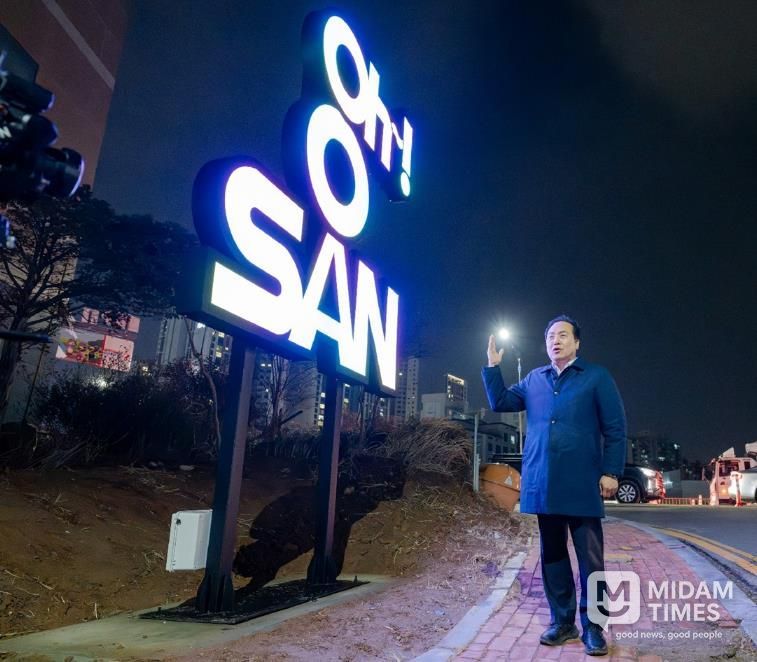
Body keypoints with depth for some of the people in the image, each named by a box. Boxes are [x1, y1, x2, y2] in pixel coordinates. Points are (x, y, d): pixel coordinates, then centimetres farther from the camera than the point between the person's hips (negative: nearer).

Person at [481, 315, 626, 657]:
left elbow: (615, 428, -1)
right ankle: (563, 621, 23)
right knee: (553, 555, 11)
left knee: (590, 558, 3)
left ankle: (592, 626, 16)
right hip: (543, 483, 4)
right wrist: (493, 366, 7)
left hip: (582, 484, -3)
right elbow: (500, 402, 15)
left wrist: (611, 472, -9)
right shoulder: (534, 379, 14)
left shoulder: (597, 377, 3)